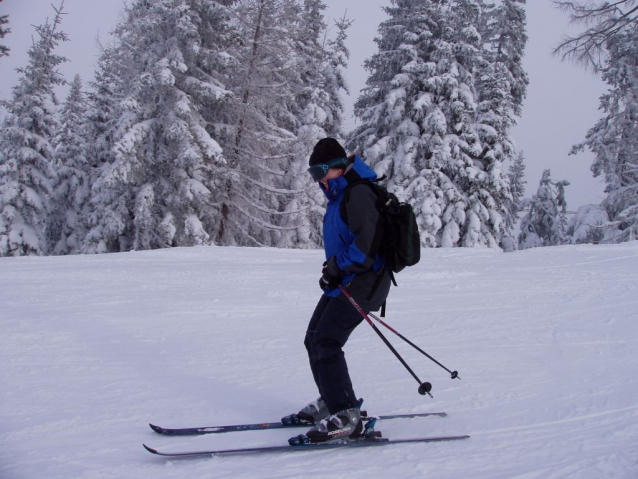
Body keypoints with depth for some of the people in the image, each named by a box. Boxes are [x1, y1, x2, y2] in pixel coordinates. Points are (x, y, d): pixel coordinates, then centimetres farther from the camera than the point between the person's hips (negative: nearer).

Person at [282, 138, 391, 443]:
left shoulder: (358, 194, -16)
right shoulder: (339, 195, 17)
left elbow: (367, 243, -25)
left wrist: (336, 268, -18)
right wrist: (333, 269, 13)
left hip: (361, 283, -11)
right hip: (344, 282, 11)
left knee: (326, 343, -16)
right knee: (314, 340, 14)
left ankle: (346, 416, -13)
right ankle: (331, 402, 27)